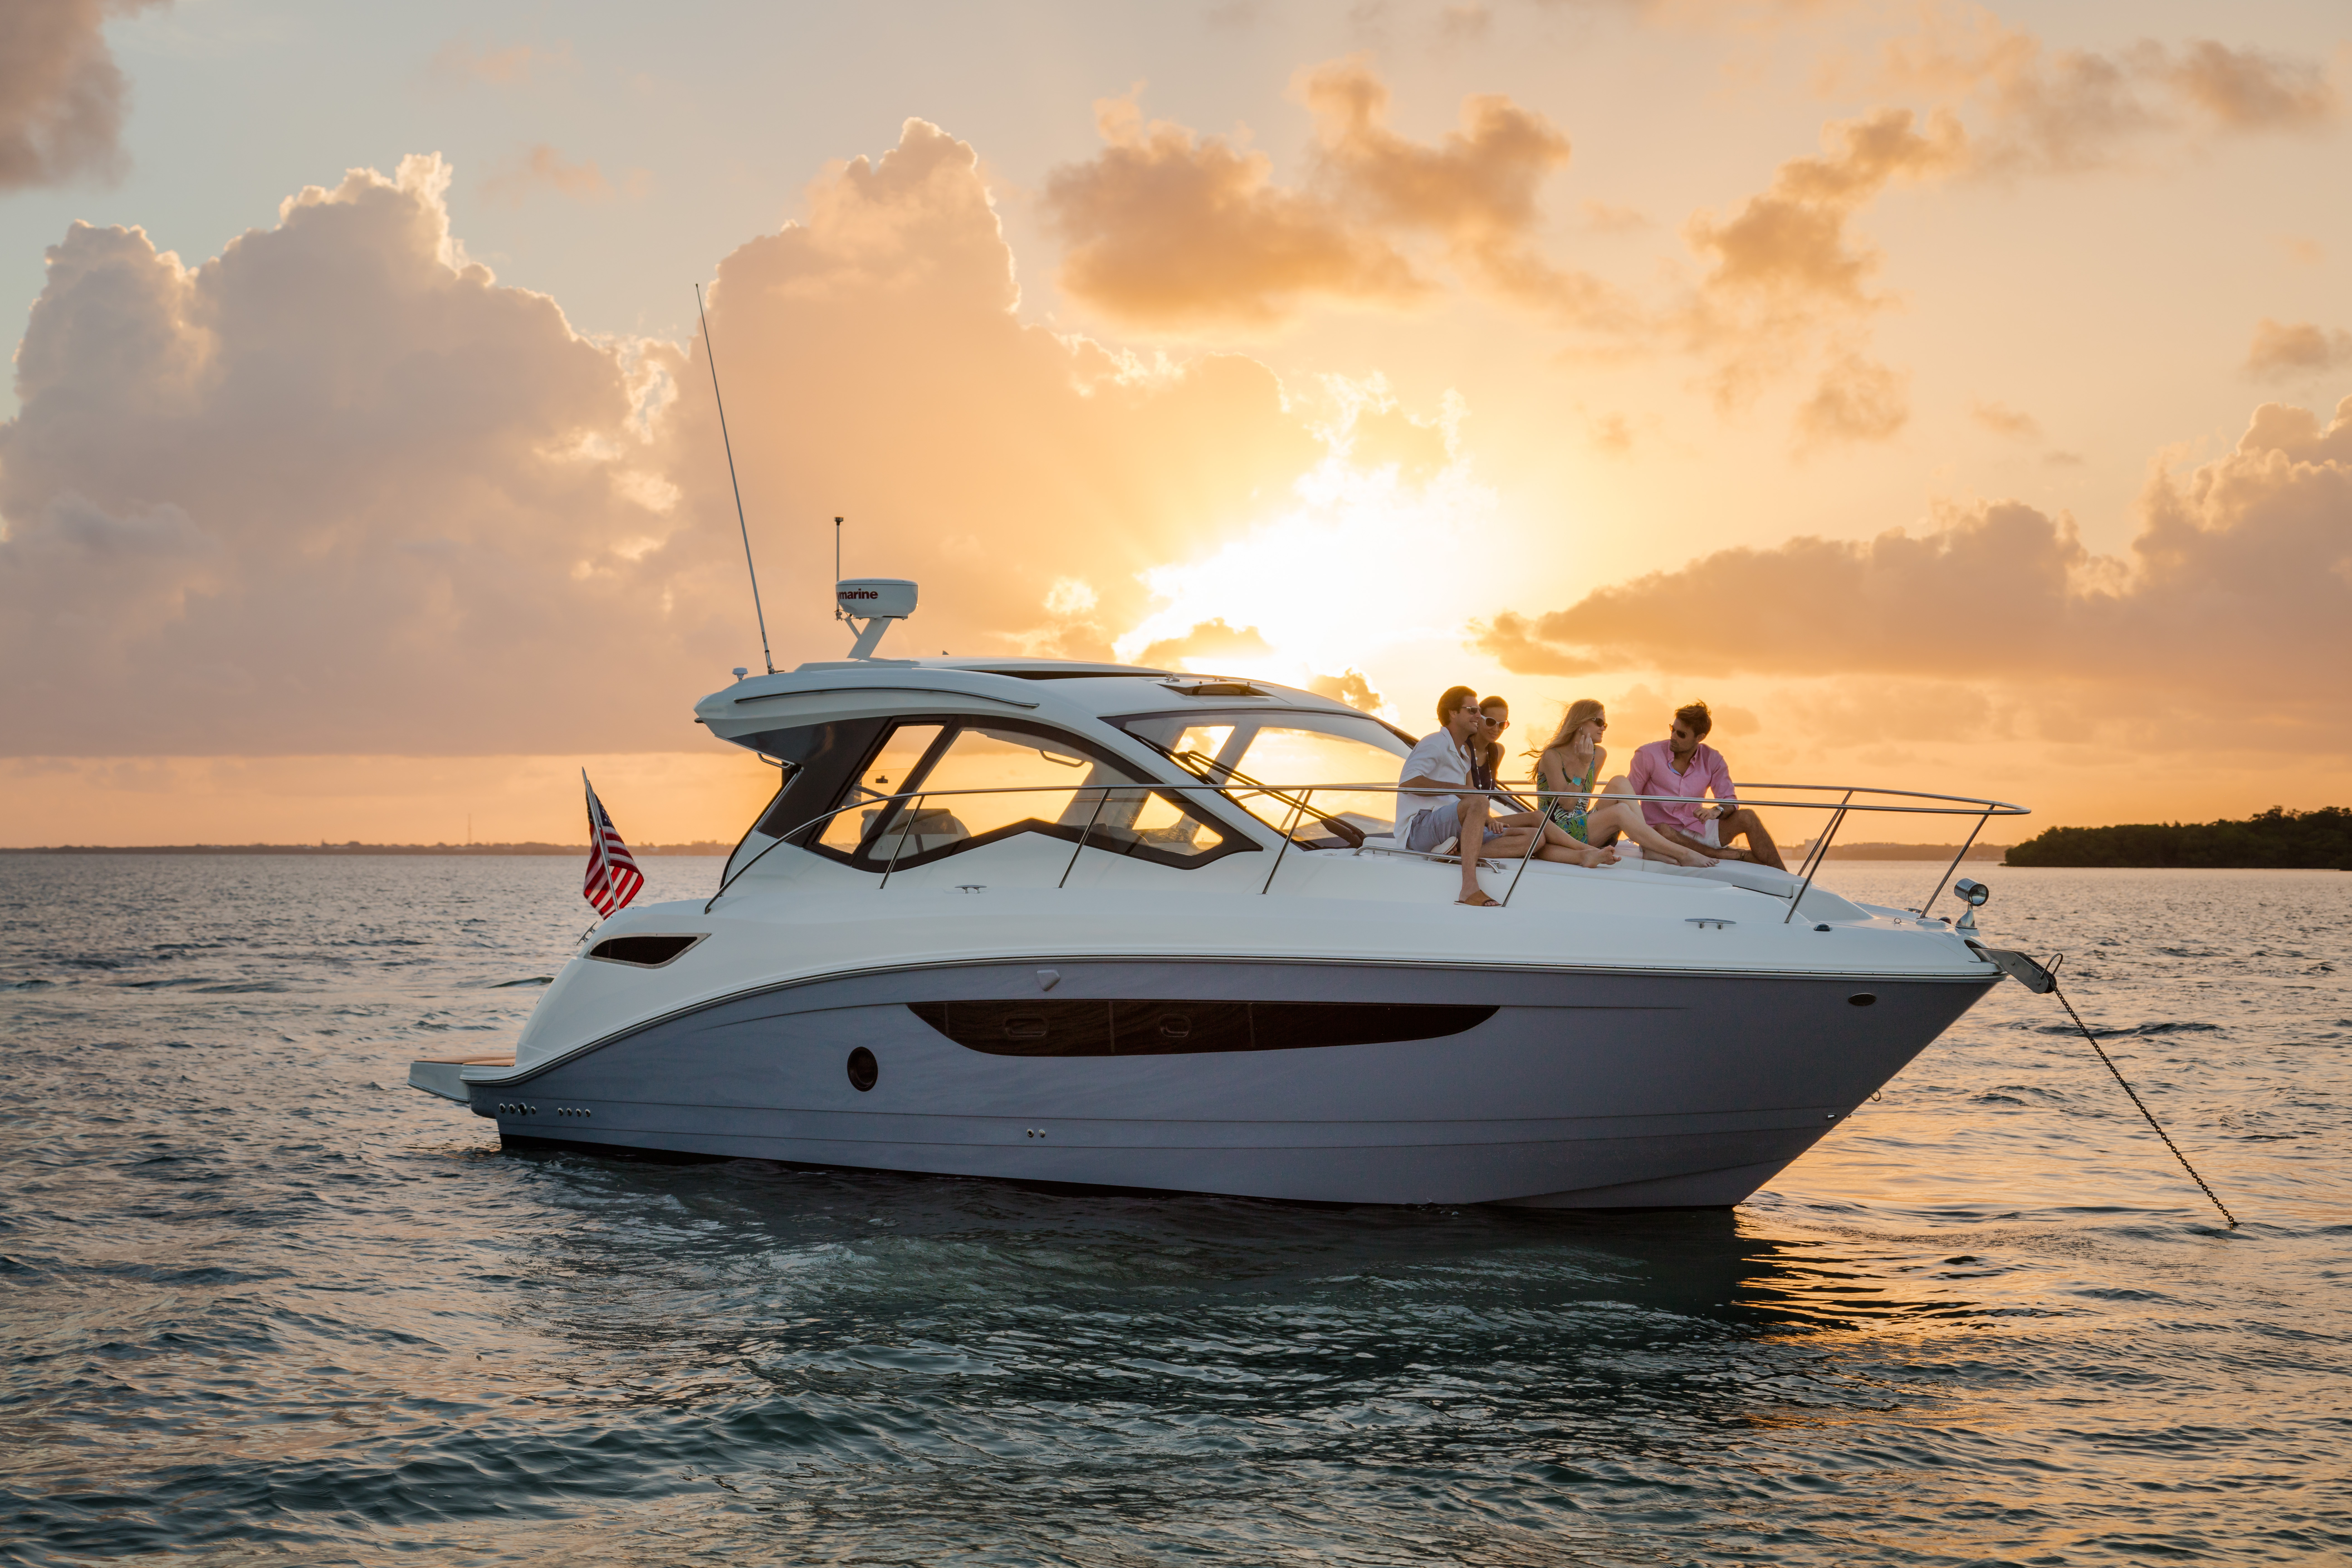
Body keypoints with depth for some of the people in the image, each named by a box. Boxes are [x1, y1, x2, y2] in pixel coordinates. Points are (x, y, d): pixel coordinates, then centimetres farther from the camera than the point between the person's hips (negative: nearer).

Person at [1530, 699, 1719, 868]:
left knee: (1619, 783, -15)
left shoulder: (1599, 755, 10)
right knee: (1620, 811, -29)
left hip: (1584, 824, 7)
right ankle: (1682, 854, -34)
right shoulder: (1553, 757, -11)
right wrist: (1583, 766, -20)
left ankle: (1648, 847, -28)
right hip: (1557, 831, -7)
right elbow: (1568, 804, -16)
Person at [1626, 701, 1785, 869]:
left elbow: (1730, 801, -1)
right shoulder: (1648, 755, -10)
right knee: (1662, 831, -40)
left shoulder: (1713, 760, -1)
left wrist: (1717, 811, -26)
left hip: (1698, 829, 3)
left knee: (1747, 818, -17)